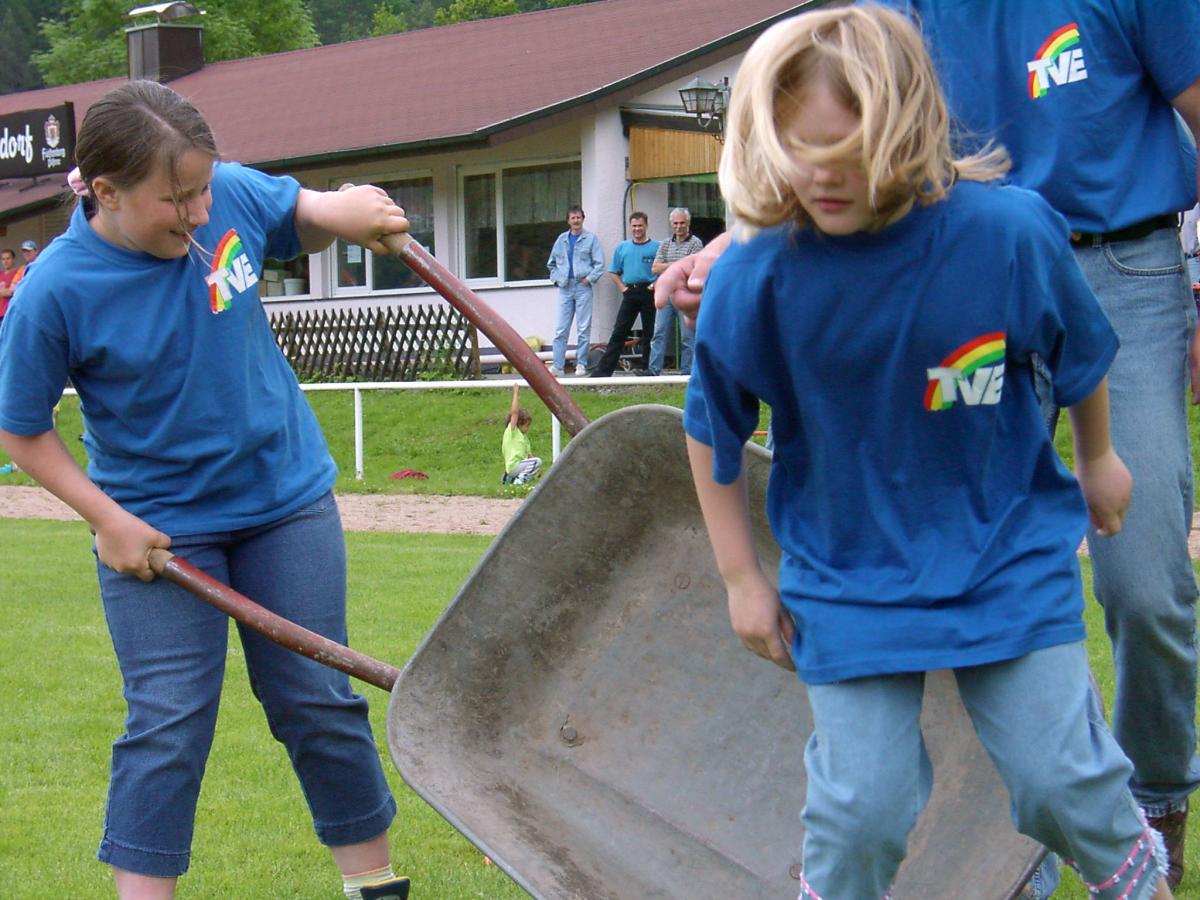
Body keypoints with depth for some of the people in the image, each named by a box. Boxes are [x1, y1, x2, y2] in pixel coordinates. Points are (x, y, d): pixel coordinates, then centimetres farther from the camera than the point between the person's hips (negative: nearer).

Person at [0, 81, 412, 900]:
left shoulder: (233, 195, -14)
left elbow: (305, 218, 9)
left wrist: (345, 215, -14)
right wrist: (109, 521, -14)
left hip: (286, 497, 3)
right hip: (156, 527, -3)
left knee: (318, 702, 10)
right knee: (168, 724, -4)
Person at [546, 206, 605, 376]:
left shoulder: (591, 239, 2)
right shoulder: (561, 239, 13)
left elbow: (599, 264, -1)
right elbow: (552, 263, 22)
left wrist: (589, 279, -9)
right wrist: (556, 278, 9)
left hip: (583, 287, -3)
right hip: (565, 287, 3)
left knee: (583, 329, 0)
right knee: (561, 330, -1)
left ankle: (581, 364, 6)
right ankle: (558, 366, 0)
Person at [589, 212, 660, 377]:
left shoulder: (656, 247, 2)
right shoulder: (622, 247, 13)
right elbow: (613, 272, 17)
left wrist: (657, 285, -12)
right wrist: (622, 288, 4)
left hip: (649, 293, -2)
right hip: (630, 293, 2)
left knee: (650, 333, 2)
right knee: (619, 332, -1)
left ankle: (648, 369, 11)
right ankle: (603, 370, -5)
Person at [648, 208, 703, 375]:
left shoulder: (695, 243, 0)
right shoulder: (665, 244, 14)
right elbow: (655, 268, 4)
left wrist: (667, 267, -6)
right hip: (666, 293, 4)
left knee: (687, 336, 0)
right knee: (660, 333, -1)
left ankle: (686, 372, 6)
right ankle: (653, 371, -2)